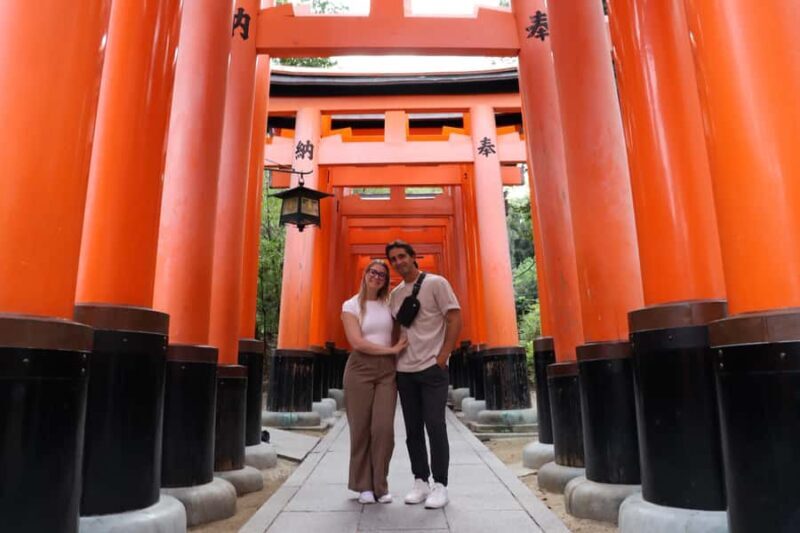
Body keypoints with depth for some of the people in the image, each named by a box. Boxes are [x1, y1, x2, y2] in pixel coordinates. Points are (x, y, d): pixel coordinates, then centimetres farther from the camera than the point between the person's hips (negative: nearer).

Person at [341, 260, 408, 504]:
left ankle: (380, 485, 9)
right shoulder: (351, 306, 2)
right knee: (361, 429, 0)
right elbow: (357, 342, -10)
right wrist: (391, 349, -11)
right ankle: (363, 486, 15)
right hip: (360, 368, -2)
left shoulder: (388, 305, 12)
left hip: (387, 370, 3)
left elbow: (400, 334, 18)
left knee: (384, 428, -5)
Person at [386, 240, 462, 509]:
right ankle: (420, 482, 19)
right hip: (405, 371, 6)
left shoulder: (436, 283, -4)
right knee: (413, 430, 9)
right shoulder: (395, 294, 12)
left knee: (435, 427, -4)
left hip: (432, 369, -5)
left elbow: (455, 320, -8)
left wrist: (442, 358, -12)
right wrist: (395, 357, 8)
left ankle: (440, 486, 7)